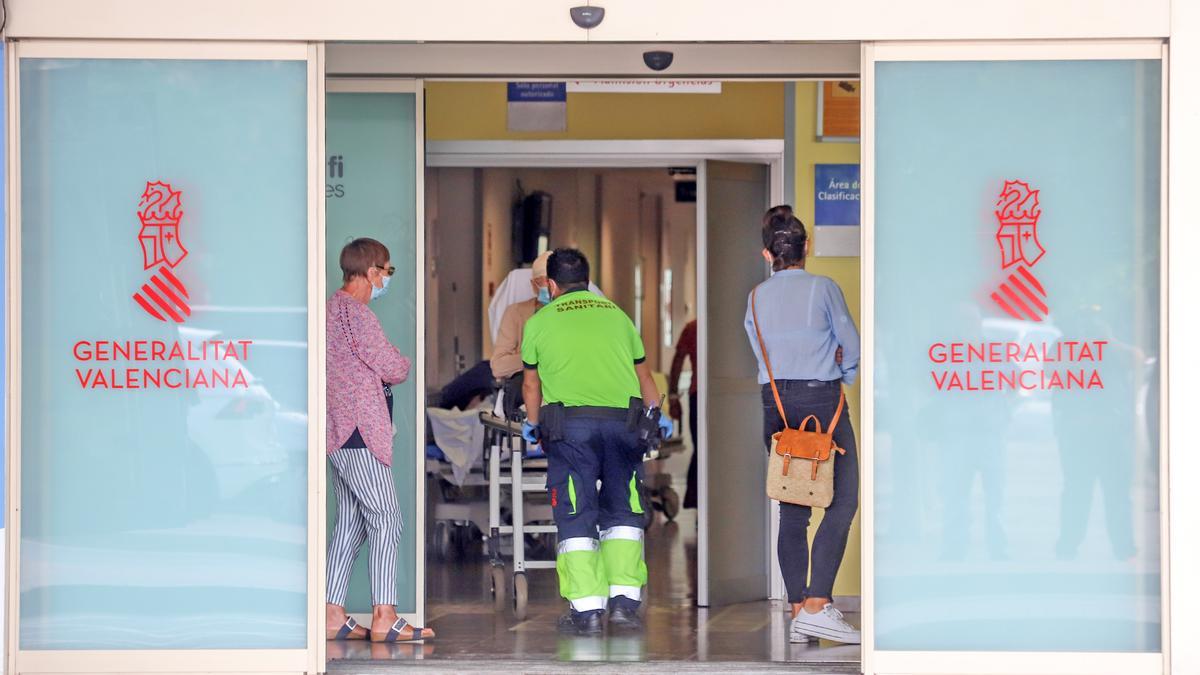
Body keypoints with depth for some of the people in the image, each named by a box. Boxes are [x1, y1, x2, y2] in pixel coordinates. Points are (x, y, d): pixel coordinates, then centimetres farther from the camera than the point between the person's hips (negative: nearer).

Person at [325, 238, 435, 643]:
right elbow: (391, 367, -12)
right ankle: (384, 618, -11)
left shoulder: (333, 309, 18)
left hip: (340, 434, 10)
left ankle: (333, 614, 10)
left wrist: (382, 380, 9)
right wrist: (405, 365, 8)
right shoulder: (355, 314, -14)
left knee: (350, 523, 10)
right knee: (386, 520, -8)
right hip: (360, 432, -10)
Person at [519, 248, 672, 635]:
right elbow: (643, 374, 29)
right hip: (623, 420, 2)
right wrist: (655, 414, 46)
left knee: (576, 517, 2)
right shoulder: (616, 314, 22)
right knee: (623, 512, 13)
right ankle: (624, 602, 4)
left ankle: (587, 610, -3)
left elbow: (531, 383, 25)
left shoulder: (540, 321, 15)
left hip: (571, 422, -2)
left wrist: (532, 424, 43)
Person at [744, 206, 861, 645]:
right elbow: (852, 347, 1)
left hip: (774, 402, 5)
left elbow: (761, 354, 13)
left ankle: (798, 610, 5)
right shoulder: (823, 288, -4)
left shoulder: (757, 298, 9)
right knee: (841, 502, -6)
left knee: (792, 509, 8)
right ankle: (817, 604, -18)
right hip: (822, 397, -5)